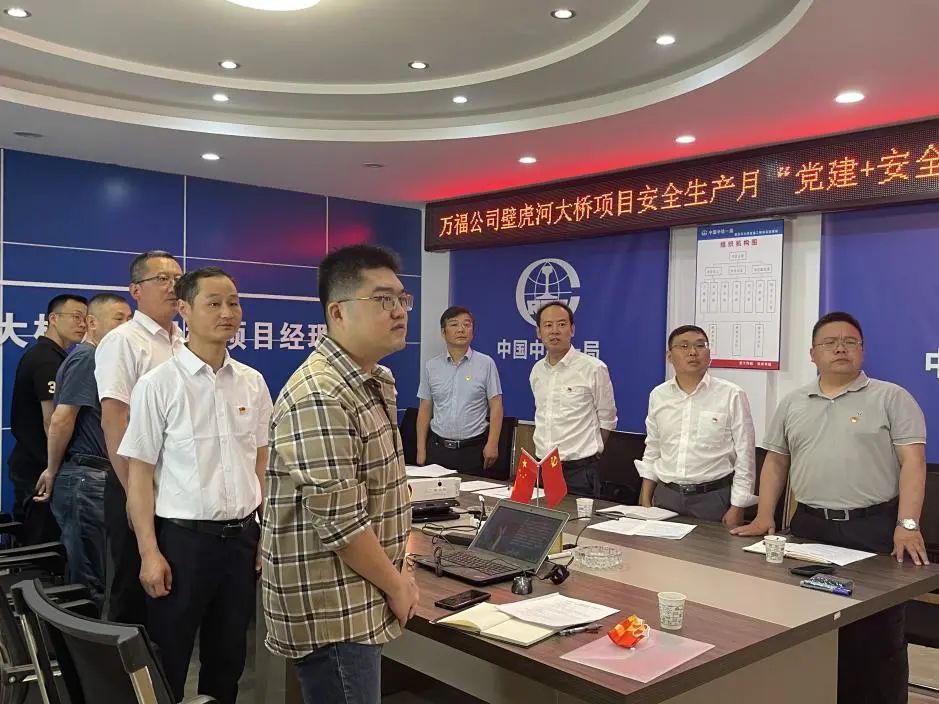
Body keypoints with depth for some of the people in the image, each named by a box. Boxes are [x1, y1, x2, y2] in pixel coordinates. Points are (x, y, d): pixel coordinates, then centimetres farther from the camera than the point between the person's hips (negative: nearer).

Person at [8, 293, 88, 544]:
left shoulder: (37, 354, 14)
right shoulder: (49, 361, -17)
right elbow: (52, 420, -21)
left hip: (27, 462, 10)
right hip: (40, 468, -10)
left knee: (26, 541, 17)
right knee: (44, 543, -2)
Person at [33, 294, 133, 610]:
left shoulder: (97, 358, 16)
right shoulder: (86, 358, -14)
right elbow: (61, 419, -19)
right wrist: (53, 472, -9)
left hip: (93, 477, 9)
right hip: (84, 477, -9)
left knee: (87, 574, 16)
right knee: (88, 580, -1)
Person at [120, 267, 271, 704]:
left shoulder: (252, 383, 3)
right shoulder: (158, 384, -9)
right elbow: (139, 472, -8)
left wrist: (268, 533, 7)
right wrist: (149, 553, -11)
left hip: (242, 536, 4)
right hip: (182, 537, -4)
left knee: (228, 656, 18)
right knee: (167, 661, 11)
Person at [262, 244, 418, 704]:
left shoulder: (372, 383, 9)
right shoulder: (320, 398, -24)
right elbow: (339, 522, -26)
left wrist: (397, 568, 7)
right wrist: (396, 586, -12)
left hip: (357, 603, 9)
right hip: (330, 607, -9)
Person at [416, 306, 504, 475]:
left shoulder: (486, 364, -1)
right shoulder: (431, 366, 6)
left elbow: (496, 406, -2)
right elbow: (425, 410, 8)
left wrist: (492, 444, -10)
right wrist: (421, 449, 3)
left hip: (474, 449, -2)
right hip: (438, 448, 2)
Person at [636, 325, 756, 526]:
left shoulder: (731, 395, -7)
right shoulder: (658, 395, 5)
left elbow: (745, 457, -5)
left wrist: (737, 509, -7)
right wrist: (645, 501, 11)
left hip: (713, 498, -3)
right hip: (665, 495, 4)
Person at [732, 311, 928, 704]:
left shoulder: (891, 398, 0)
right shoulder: (793, 404, 12)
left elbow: (913, 462, -6)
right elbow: (775, 463, 15)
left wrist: (907, 525, -16)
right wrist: (764, 517, 5)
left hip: (874, 529, -3)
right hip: (809, 528, 3)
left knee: (877, 635, 3)